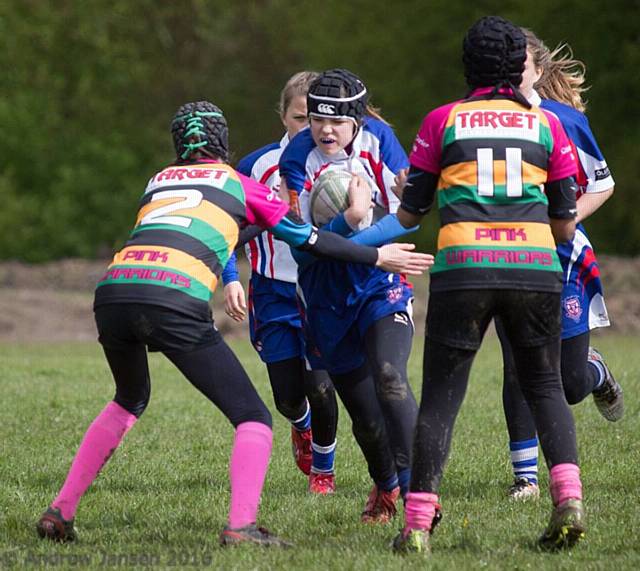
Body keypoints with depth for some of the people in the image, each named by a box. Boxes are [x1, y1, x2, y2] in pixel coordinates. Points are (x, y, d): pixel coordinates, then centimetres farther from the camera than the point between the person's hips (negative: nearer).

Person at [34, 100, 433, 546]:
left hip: (112, 291, 5)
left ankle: (60, 512, 29)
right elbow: (308, 239, 22)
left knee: (130, 400, 33)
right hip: (174, 302, -5)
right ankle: (241, 525, -15)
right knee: (253, 418, 6)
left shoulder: (158, 181, 29)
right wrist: (378, 257, 33)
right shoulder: (239, 185, 20)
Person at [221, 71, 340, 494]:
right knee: (288, 397, 4)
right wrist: (231, 280, -10)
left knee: (320, 388, -14)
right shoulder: (258, 166, -7)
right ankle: (302, 427, 44)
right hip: (275, 296, 1)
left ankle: (324, 470, 15)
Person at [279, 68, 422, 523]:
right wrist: (350, 221, -35)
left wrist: (359, 238, -24)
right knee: (362, 410, 8)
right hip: (328, 294, 1)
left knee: (388, 378, -26)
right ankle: (385, 488, 35)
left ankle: (414, 487, -27)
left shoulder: (378, 138, -8)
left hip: (382, 283, -1)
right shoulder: (297, 159, -10)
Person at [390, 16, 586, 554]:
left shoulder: (442, 121, 9)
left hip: (462, 269, -1)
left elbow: (408, 214, 12)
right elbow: (565, 224, 14)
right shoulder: (546, 124, 12)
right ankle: (569, 499, -5)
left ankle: (418, 525, -4)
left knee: (441, 394, 4)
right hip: (535, 269, 1)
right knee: (545, 387, 15)